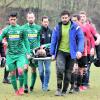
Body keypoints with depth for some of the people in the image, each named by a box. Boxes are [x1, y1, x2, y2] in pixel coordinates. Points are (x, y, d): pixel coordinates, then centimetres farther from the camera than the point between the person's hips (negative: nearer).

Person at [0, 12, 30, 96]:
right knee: (12, 73, 3)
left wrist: (28, 52, 2)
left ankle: (21, 87, 5)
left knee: (20, 71, -17)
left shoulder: (21, 29, 1)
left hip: (20, 54, -1)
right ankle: (16, 90, 18)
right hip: (10, 54, 2)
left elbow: (26, 41, 6)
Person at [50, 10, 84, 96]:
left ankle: (64, 91, 21)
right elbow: (53, 41, 7)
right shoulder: (57, 28, 2)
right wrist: (52, 53, 4)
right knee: (60, 68, -23)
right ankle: (59, 88, -9)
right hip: (60, 51, 0)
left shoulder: (75, 27, -4)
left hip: (71, 53, 0)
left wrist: (80, 51, -18)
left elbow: (81, 39, -5)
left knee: (68, 73, 6)